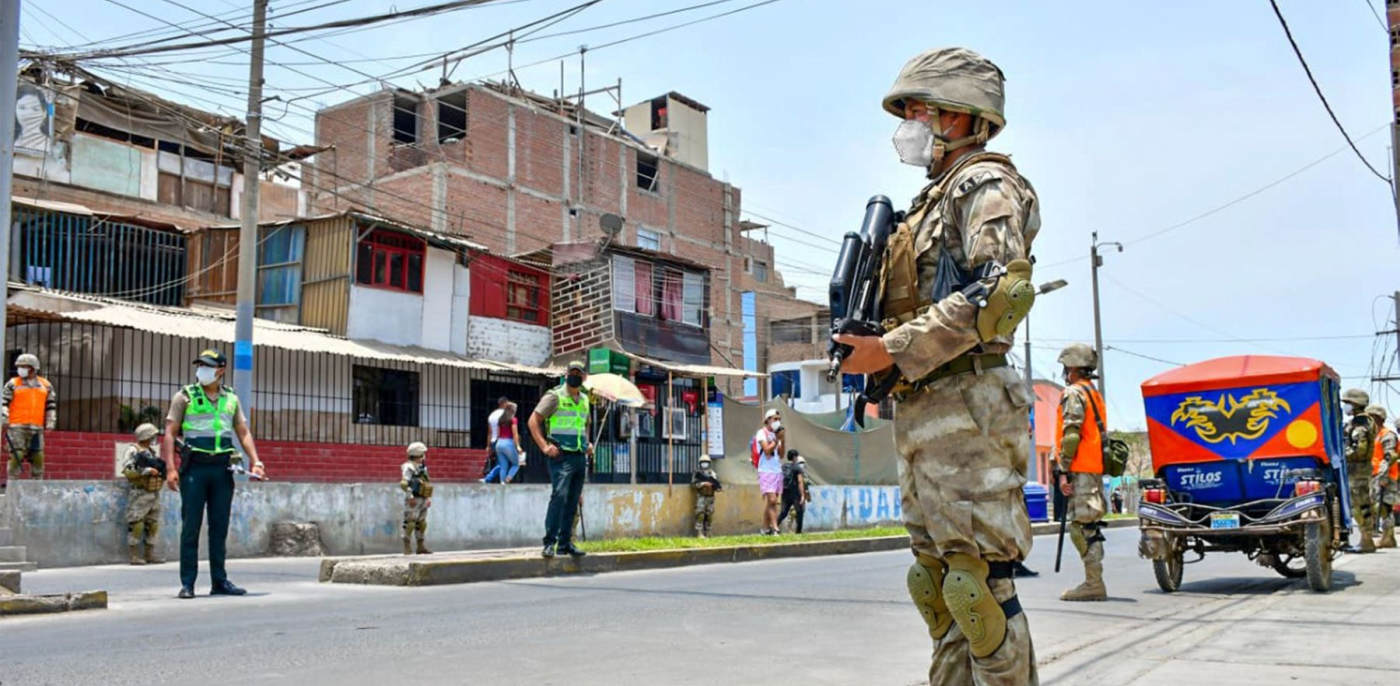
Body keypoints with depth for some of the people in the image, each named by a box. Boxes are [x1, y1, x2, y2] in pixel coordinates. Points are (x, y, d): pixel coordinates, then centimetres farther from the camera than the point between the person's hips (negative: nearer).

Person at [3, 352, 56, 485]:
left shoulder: (46, 385, 13)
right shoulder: (13, 384, 4)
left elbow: (51, 405, 16)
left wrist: (50, 422, 8)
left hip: (36, 428, 3)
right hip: (16, 427, -3)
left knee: (38, 457, 2)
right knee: (16, 456, -9)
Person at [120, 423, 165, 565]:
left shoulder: (152, 451, 17)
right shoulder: (132, 451, -6)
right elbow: (127, 470, -17)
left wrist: (161, 471, 5)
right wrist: (147, 470, -19)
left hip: (154, 493, 7)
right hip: (139, 493, -7)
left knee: (153, 524, 8)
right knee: (136, 525, -5)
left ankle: (150, 554, 14)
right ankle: (134, 555, -1)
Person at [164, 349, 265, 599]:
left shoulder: (231, 399, 13)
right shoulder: (185, 396, 2)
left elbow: (243, 433, 13)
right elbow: (170, 433, -1)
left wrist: (255, 461, 0)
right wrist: (170, 468, -11)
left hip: (222, 469, 3)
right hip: (194, 468, -3)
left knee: (220, 527, 7)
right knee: (191, 527, -1)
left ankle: (220, 581, 14)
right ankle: (187, 583, 5)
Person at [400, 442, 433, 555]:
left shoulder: (422, 467, 16)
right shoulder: (409, 467, -11)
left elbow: (427, 483, 23)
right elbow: (403, 484, -20)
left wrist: (429, 498, 18)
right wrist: (410, 497, -22)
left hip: (422, 500, 9)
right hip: (413, 501, -8)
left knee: (421, 523, 10)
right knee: (410, 523, -7)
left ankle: (420, 547, 16)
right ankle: (407, 547, -3)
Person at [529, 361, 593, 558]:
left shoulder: (584, 399, 17)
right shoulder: (555, 396, -3)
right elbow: (534, 421, -7)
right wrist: (545, 446, -15)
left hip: (580, 457, 7)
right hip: (561, 456, -7)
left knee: (572, 502, 8)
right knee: (559, 496, -18)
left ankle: (565, 543, 15)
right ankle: (549, 542, -15)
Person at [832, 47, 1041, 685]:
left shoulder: (986, 184, -3)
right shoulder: (934, 200, 25)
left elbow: (1006, 291, -20)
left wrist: (893, 350, -20)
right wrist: (867, 341, 9)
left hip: (962, 411, -10)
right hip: (922, 415, 10)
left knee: (980, 586, -8)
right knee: (941, 587, 12)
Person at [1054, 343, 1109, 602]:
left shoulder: (1073, 393, -8)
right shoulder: (1095, 394, 22)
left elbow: (1071, 435, -17)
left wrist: (1063, 471, -18)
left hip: (1081, 470, -10)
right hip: (1095, 468, 10)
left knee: (1081, 527, -9)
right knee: (1089, 527, 11)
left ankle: (1093, 584, -9)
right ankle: (1094, 583, 14)